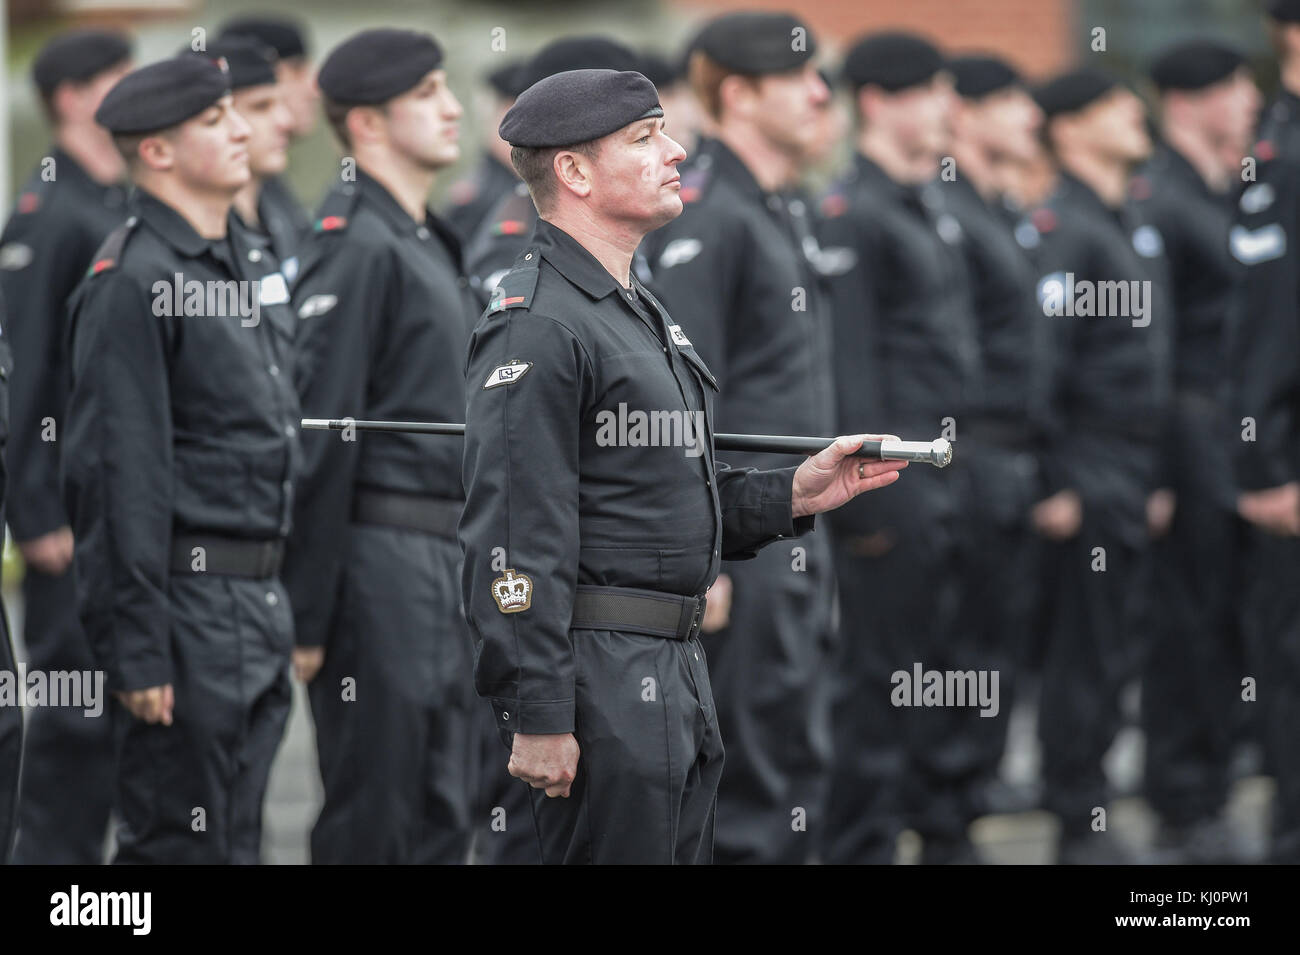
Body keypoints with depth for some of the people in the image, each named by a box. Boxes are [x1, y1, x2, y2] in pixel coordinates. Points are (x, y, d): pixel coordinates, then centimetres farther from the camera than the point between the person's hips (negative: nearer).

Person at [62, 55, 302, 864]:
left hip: (257, 610, 9)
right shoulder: (133, 282, -14)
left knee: (235, 841, 12)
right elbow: (118, 472, -18)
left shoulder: (233, 268, 16)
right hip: (190, 606, -9)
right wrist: (139, 650, -20)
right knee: (178, 843, -5)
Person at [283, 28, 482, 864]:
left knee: (444, 819, 11)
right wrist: (308, 613, -19)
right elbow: (321, 435, -17)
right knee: (374, 824, -4)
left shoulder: (431, 243, 18)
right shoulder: (356, 247, -13)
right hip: (384, 558, -9)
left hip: (448, 556, 9)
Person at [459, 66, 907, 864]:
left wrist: (793, 496, 12)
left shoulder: (641, 313, 20)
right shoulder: (537, 325, -14)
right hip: (601, 681, -10)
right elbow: (515, 537, -20)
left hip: (676, 678, 10)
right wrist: (537, 718, -23)